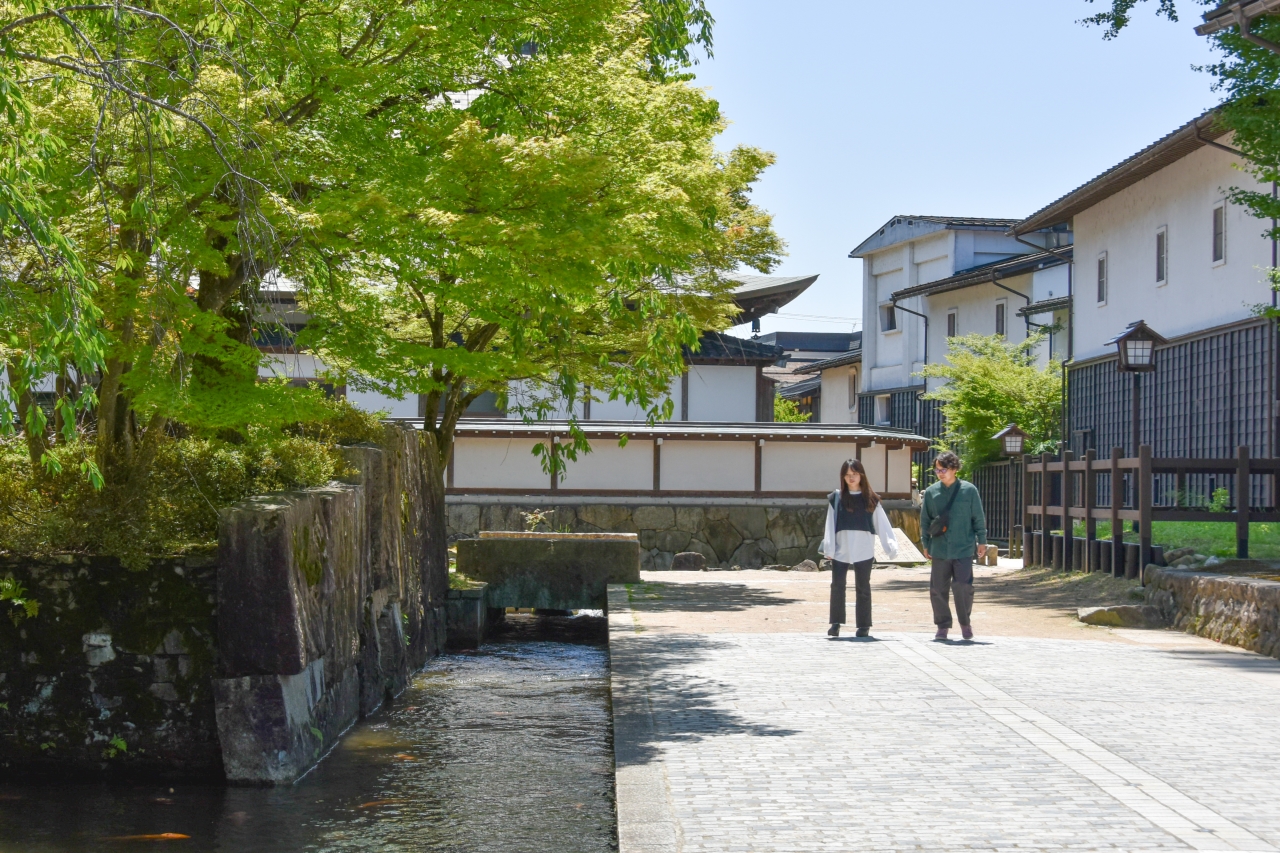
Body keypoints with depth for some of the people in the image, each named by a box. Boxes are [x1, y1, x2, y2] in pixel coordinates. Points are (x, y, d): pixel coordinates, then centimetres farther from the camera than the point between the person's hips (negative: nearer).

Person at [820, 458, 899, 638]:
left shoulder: (870, 499, 6)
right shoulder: (836, 498, 5)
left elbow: (882, 524, 2)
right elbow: (830, 524, 1)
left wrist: (891, 545, -9)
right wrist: (828, 548, -6)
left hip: (864, 551, 0)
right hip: (840, 550, 0)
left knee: (863, 588, 5)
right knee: (837, 586, -2)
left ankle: (864, 625, 10)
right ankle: (836, 623, 5)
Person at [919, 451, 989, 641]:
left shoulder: (969, 490, -2)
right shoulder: (931, 492, 4)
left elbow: (978, 518, 3)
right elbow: (925, 520, 11)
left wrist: (981, 541, 2)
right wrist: (926, 544, 11)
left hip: (964, 549, -3)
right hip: (939, 550, 3)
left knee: (963, 586, -7)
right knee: (938, 590, 4)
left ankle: (965, 623, 14)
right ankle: (942, 626, 17)